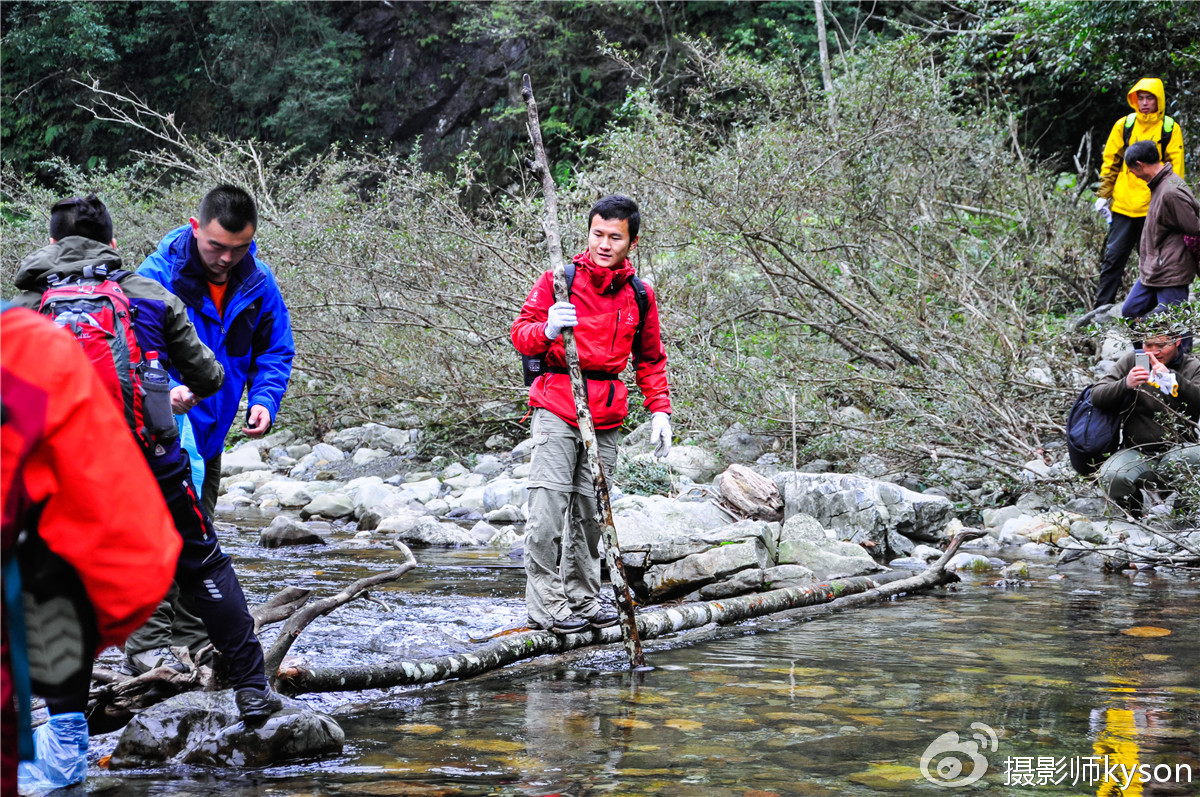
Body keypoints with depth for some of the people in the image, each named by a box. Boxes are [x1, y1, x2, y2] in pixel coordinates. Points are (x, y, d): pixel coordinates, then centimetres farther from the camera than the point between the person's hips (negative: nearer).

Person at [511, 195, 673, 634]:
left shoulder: (639, 296, 10)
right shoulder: (559, 279, -1)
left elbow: (651, 359, 20)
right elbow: (521, 332, -1)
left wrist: (660, 411, 10)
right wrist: (546, 330, -23)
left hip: (606, 417, 4)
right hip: (556, 407, -4)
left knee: (590, 512, 8)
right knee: (548, 507, -12)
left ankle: (582, 598, 19)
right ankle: (545, 604, -7)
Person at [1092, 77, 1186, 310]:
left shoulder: (1170, 129, 2)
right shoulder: (1124, 125, 7)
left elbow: (1176, 171, 3)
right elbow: (1110, 162, 11)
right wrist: (1103, 195, 6)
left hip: (1154, 209, -1)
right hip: (1123, 206, 1)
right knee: (1113, 258, 1)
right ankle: (1102, 310, 5)